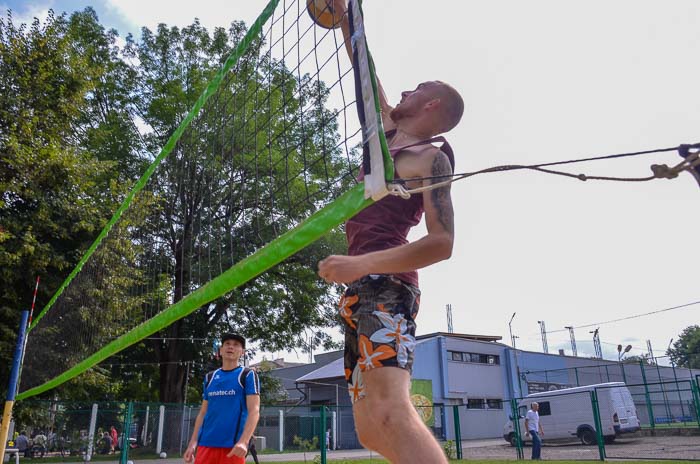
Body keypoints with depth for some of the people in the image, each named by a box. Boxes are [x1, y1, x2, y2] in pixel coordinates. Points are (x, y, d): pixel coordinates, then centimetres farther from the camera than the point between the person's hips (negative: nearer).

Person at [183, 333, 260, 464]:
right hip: (205, 444, 4)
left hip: (233, 446, -4)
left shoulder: (248, 375, 0)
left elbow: (254, 411, -8)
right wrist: (193, 442, 9)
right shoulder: (209, 377, 16)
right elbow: (203, 412, 19)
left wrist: (243, 441, -21)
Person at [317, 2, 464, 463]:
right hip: (361, 290, 9)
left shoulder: (431, 158, -3)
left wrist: (361, 264, -24)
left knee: (391, 412, -29)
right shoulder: (390, 133, 21)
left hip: (385, 286, -9)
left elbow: (442, 243, -15)